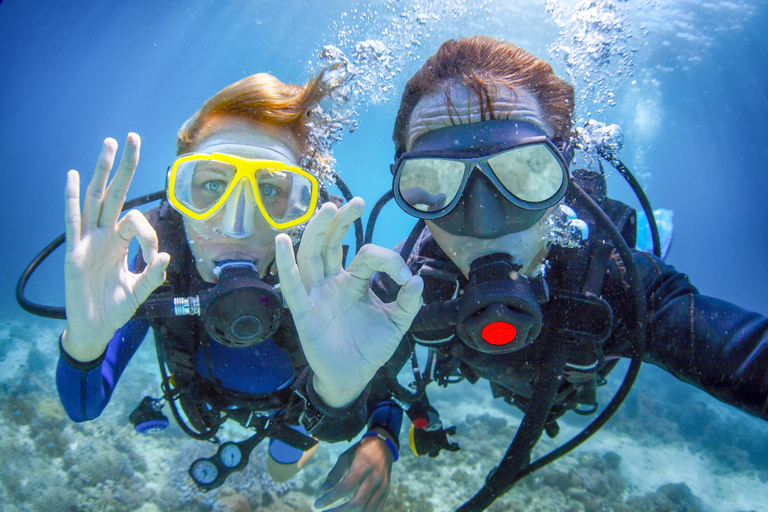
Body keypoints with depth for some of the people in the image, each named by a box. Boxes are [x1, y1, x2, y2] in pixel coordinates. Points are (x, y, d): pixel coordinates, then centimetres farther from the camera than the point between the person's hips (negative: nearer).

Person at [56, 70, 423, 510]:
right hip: (211, 395, 1)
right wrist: (84, 344, -55)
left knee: (283, 471, 30)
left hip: (292, 397, -1)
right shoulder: (157, 265, -36)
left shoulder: (328, 281, -42)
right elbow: (84, 408, -34)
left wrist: (381, 441, -53)